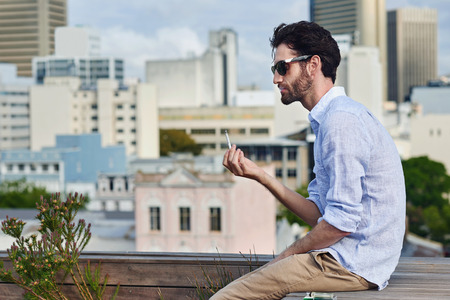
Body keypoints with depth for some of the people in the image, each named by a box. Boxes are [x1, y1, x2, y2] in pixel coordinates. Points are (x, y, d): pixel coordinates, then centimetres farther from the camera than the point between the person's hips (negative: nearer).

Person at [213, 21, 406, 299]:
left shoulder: (341, 119, -15)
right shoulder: (330, 117, 18)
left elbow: (342, 221, -20)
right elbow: (319, 214, 12)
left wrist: (288, 255, -6)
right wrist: (259, 174, 6)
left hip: (352, 264, -10)